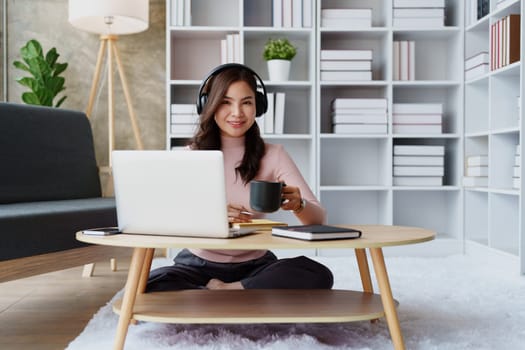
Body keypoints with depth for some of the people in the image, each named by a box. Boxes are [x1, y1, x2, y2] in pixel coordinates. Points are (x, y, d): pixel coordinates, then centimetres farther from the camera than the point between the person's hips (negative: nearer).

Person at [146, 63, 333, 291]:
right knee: (152, 286, -32)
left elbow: (319, 219, -7)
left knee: (319, 275, -27)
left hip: (254, 266, 1)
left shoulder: (273, 155, 1)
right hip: (199, 264, -1)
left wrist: (298, 205, -31)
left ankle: (221, 291, -18)